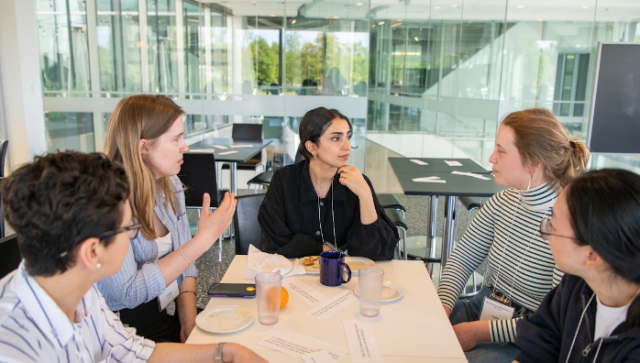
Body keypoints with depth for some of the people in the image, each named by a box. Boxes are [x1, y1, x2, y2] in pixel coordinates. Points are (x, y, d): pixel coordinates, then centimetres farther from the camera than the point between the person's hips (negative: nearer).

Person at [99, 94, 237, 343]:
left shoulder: (169, 184, 2)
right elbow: (127, 293, -22)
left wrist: (188, 315, -4)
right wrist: (203, 239, -24)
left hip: (173, 316, 6)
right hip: (130, 327, -6)